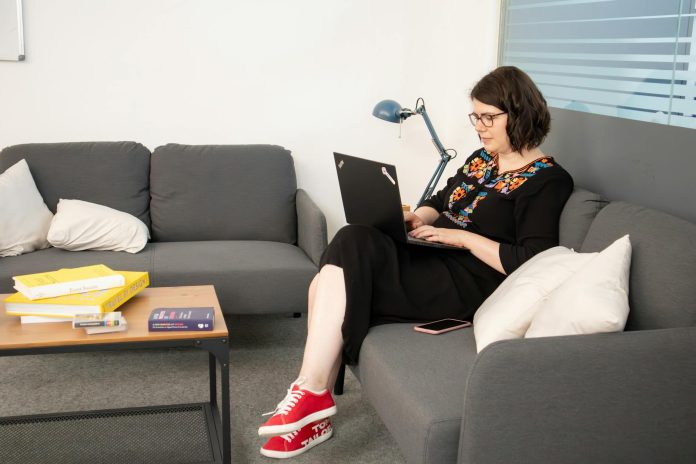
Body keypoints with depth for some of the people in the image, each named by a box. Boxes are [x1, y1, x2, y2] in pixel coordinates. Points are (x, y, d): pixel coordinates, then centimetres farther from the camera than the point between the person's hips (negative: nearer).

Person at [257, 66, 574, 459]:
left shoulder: (546, 181, -8)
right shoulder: (482, 159, 17)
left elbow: (531, 265, -17)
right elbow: (441, 202, 25)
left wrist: (462, 237, -17)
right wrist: (414, 218, 2)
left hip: (466, 284, -8)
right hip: (432, 261, 8)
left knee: (353, 247, -25)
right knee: (331, 285, -17)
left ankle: (312, 396, -18)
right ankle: (313, 411, -15)